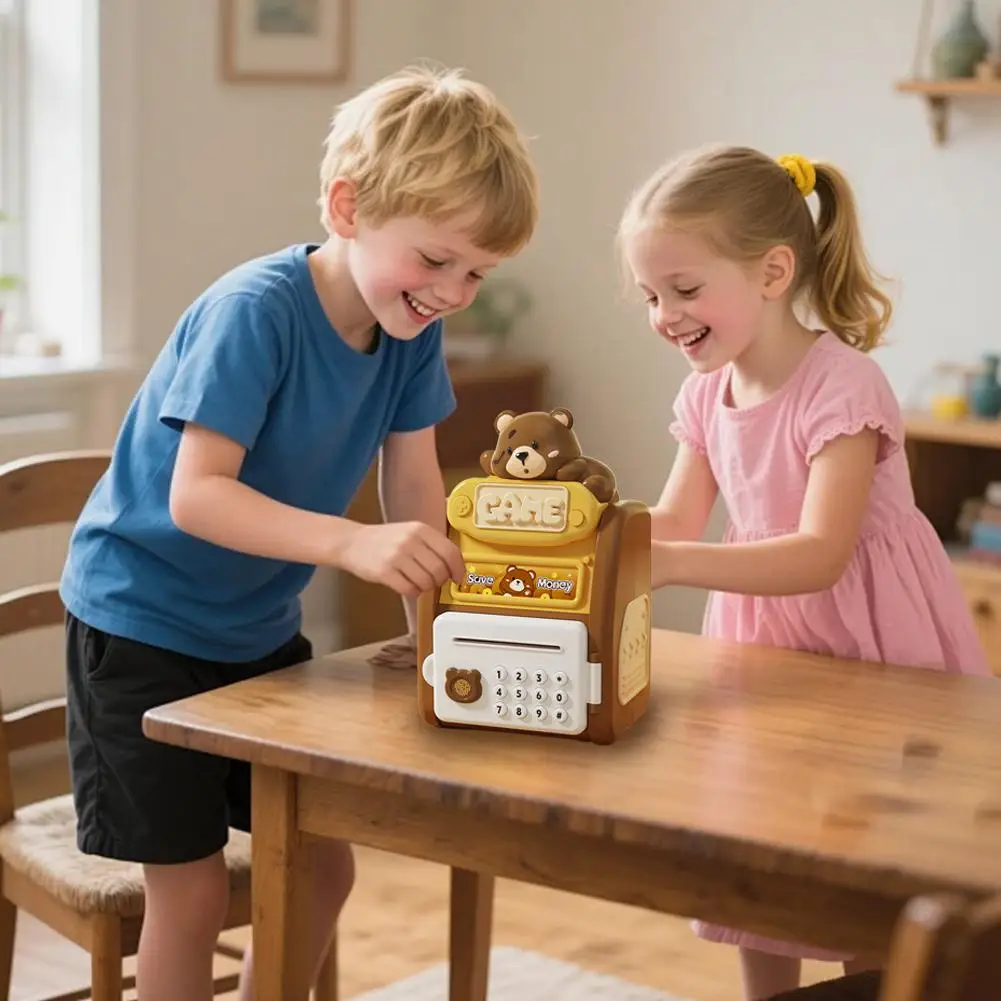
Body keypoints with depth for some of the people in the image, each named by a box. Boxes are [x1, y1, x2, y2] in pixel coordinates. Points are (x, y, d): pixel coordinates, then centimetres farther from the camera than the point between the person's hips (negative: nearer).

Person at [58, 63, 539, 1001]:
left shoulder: (412, 326, -6)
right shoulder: (254, 310, -26)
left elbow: (413, 480, 0)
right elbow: (195, 496, -32)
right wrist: (353, 544, -44)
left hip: (260, 628, 7)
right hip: (143, 624, -7)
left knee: (323, 865, 12)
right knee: (192, 888, -2)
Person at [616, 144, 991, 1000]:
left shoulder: (842, 386, -24)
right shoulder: (707, 393, 0)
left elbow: (822, 556, -33)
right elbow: (676, 523, 1)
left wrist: (673, 565, -43)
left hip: (868, 653, -7)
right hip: (768, 642, 7)